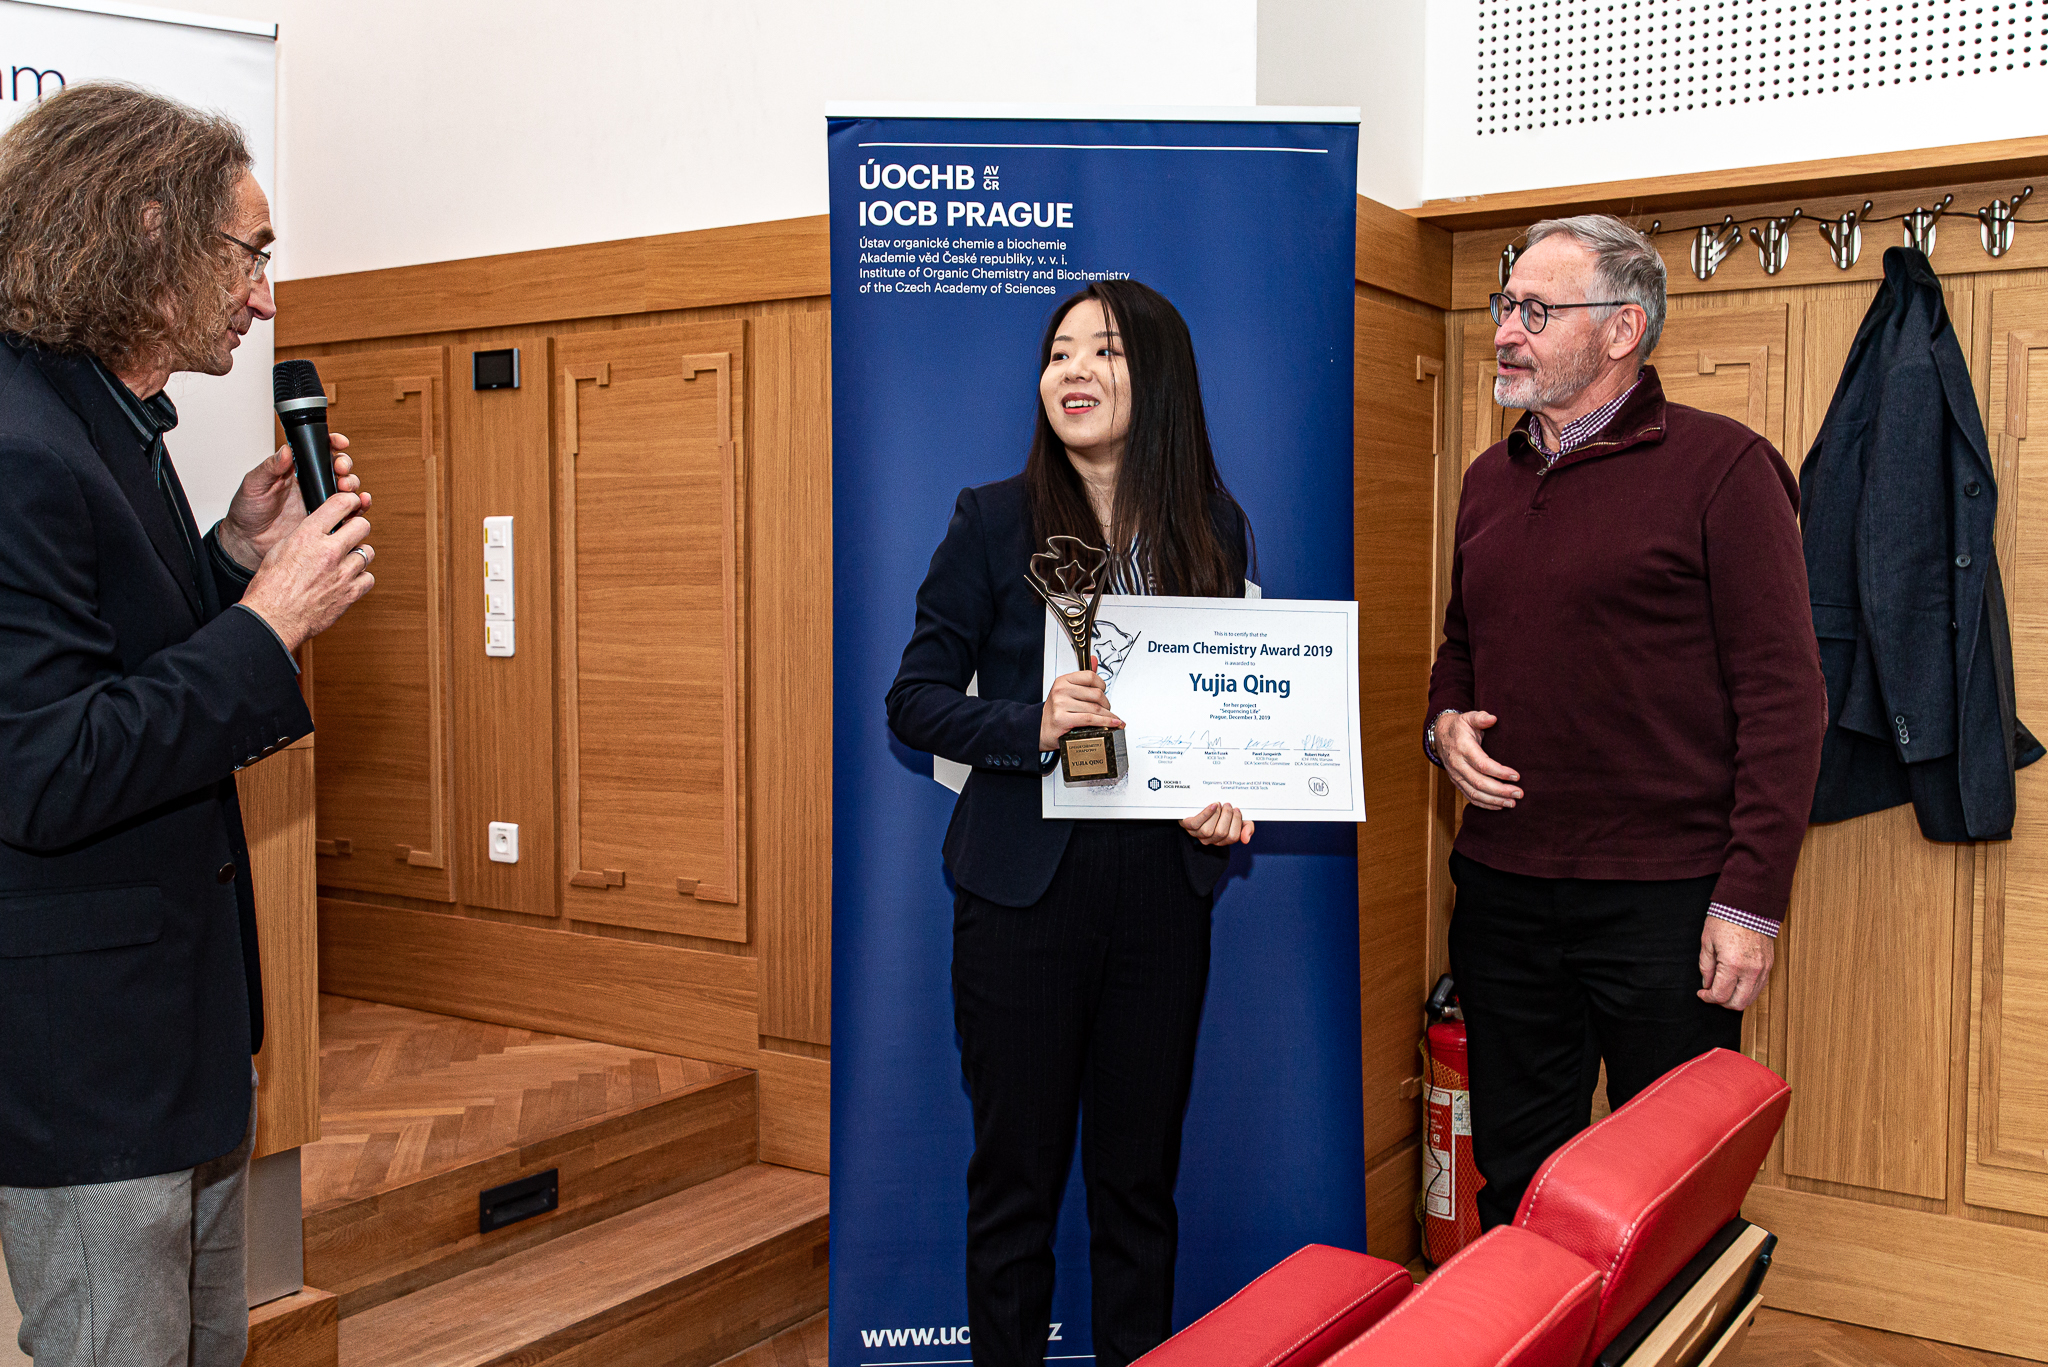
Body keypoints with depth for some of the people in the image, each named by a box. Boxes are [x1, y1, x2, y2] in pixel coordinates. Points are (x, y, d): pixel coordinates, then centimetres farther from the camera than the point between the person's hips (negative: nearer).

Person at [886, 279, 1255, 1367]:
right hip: (1023, 888, -2)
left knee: (1140, 1172, 12)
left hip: (1163, 885, 2)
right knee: (1017, 1171, 7)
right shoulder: (993, 520, -1)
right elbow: (914, 699, -2)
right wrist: (1031, 727, -19)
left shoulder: (1214, 529, 6)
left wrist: (1229, 796, -4)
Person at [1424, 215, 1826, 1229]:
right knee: (1514, 1179, 16)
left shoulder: (1721, 467, -7)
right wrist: (1444, 724, 3)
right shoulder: (1490, 480, 13)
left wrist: (1752, 899, -15)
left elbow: (1785, 696, -11)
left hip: (1664, 903, -6)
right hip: (1502, 891, 6)